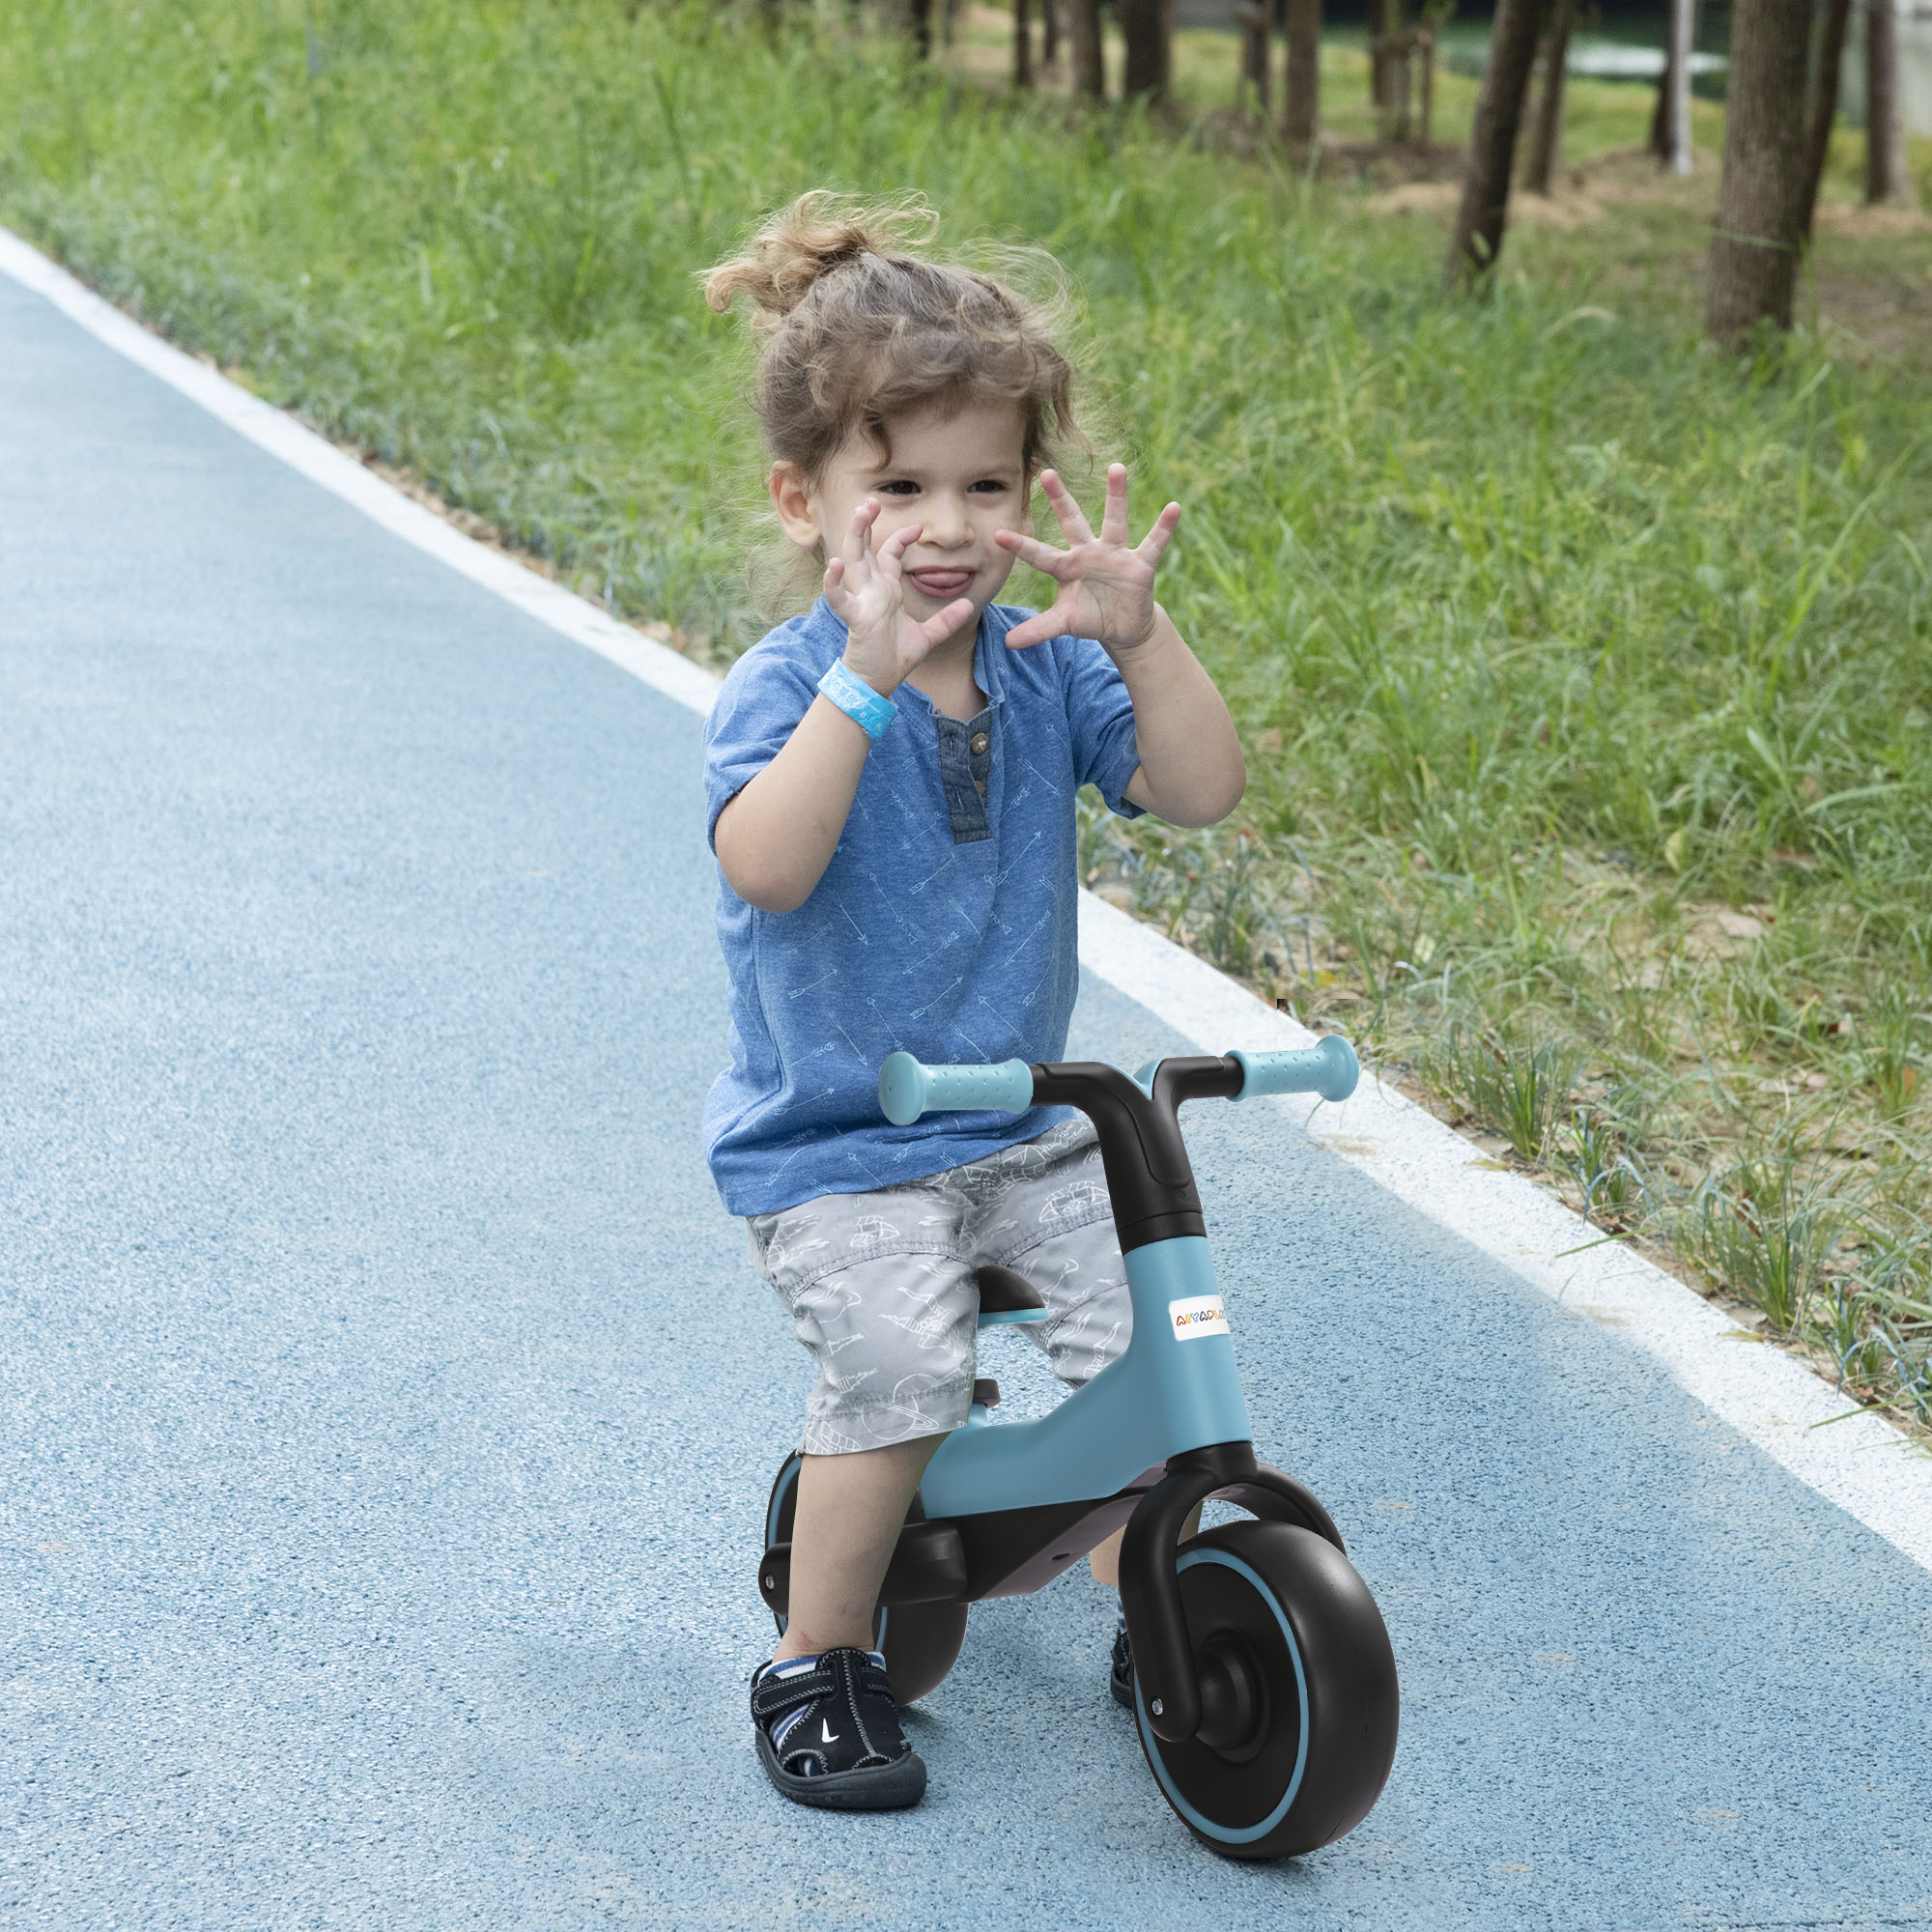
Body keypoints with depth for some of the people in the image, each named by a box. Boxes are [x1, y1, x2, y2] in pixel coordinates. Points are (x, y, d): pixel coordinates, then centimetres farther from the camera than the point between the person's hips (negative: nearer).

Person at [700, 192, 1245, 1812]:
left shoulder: (1044, 670, 1)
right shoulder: (785, 689, -14)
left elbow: (1200, 792, -9)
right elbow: (766, 867, -33)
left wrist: (1140, 635, -23)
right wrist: (866, 678, -41)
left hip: (1020, 1123, 5)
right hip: (827, 1142, -5)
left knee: (1147, 1314, -11)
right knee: (900, 1365, -25)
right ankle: (818, 1663, -3)